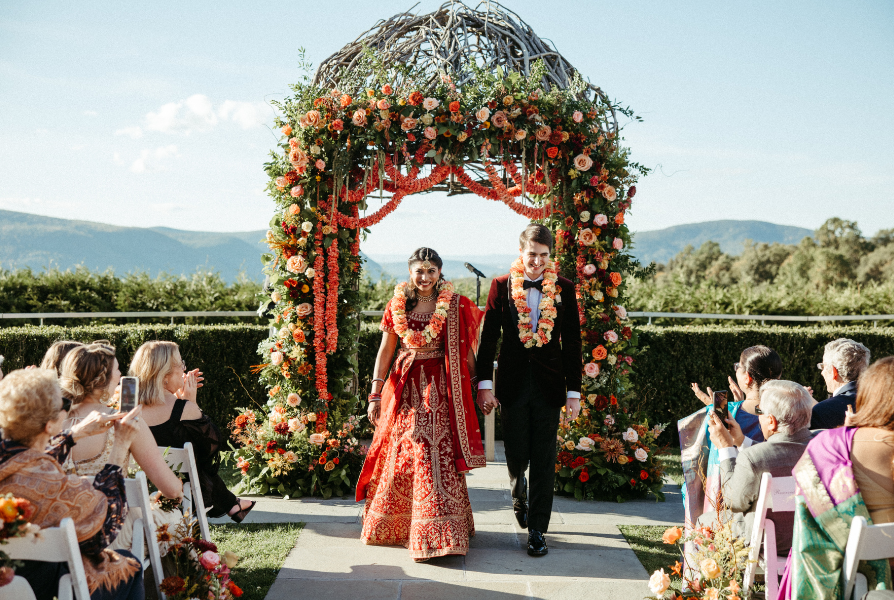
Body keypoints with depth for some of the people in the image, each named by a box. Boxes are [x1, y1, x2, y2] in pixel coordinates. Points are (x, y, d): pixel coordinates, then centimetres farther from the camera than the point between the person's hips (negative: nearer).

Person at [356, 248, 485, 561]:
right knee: (402, 455, 8)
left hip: (441, 388, -2)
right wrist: (375, 395, 4)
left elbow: (467, 350, 4)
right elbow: (385, 351, 7)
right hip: (405, 387, 2)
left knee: (439, 457, -4)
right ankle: (395, 525, 27)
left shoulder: (456, 306, 0)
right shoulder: (396, 306, 5)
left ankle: (437, 533, 4)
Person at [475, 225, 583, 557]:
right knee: (516, 456, 7)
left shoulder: (563, 288, 1)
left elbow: (572, 343, 2)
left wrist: (574, 391, 0)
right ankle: (519, 496, 40)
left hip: (549, 385, 0)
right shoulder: (502, 286, 0)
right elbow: (488, 336, 2)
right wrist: (484, 383, -3)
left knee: (543, 460, 2)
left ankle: (537, 529, 12)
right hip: (513, 383, 0)